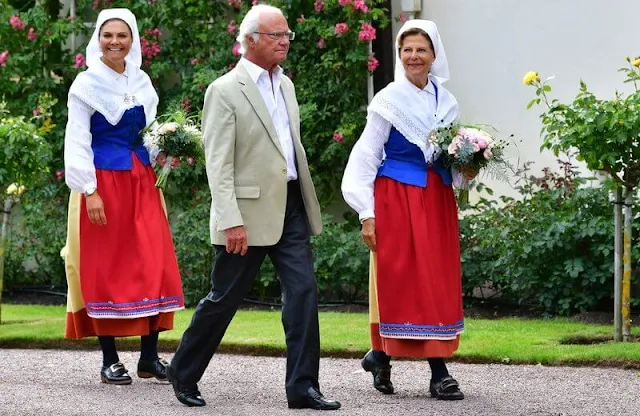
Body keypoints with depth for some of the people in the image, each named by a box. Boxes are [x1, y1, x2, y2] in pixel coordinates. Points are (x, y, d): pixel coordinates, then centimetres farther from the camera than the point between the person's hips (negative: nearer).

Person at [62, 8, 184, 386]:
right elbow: (78, 142, -6)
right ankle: (110, 360, 5)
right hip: (103, 181, -5)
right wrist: (90, 191, -14)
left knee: (155, 266, 0)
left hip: (142, 183, 5)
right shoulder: (87, 84, -4)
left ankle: (150, 356, 6)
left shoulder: (141, 82, 11)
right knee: (105, 270, -2)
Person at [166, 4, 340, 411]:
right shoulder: (225, 91, -10)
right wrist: (231, 221, -21)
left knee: (304, 292, -3)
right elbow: (218, 164, -14)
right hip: (250, 211, -6)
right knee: (225, 299, 3)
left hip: (291, 206, 6)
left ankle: (302, 386, 0)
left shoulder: (285, 84, 13)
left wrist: (307, 202, 17)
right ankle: (184, 374, 22)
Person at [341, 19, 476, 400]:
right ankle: (381, 354, 13)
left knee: (439, 281, 2)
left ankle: (439, 371, 4)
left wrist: (465, 173, -4)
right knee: (399, 280, -5)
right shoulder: (389, 101, -4)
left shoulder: (446, 102, 10)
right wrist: (367, 213, -10)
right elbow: (366, 157, -4)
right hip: (397, 198, -5)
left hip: (437, 200, 5)